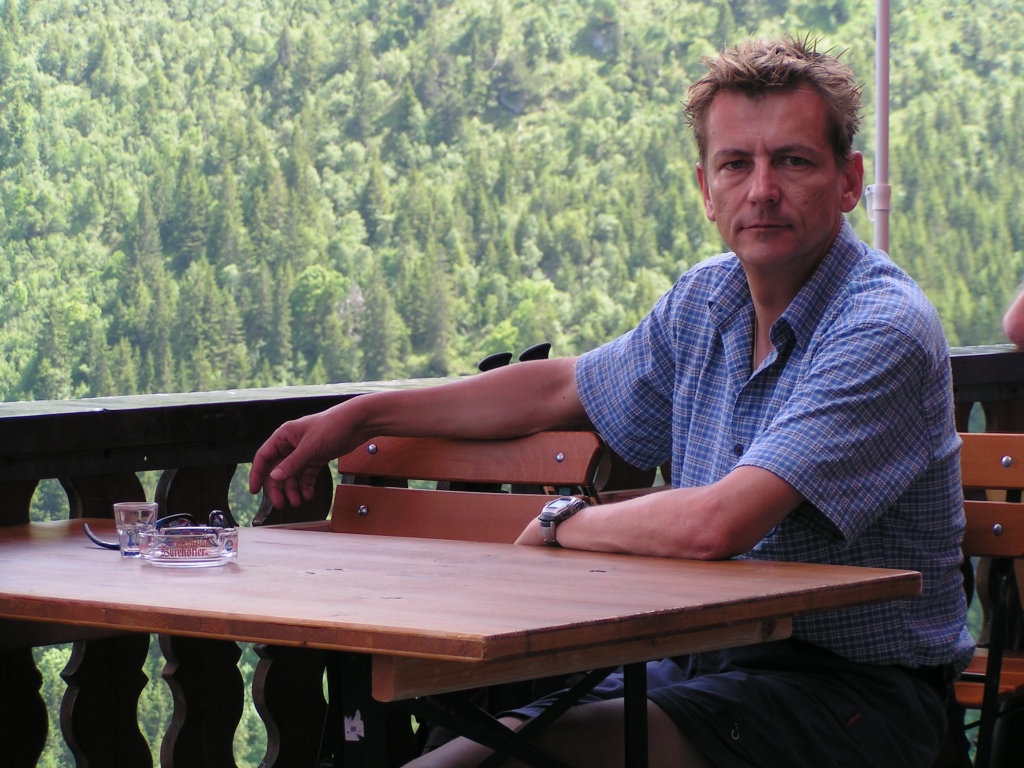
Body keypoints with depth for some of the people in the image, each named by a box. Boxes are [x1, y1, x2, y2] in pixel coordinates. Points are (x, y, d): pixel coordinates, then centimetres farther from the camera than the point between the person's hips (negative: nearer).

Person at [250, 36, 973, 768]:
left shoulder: (884, 331, -19)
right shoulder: (708, 298, 8)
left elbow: (717, 523, -28)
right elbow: (565, 388, 26)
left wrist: (562, 522, -9)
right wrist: (358, 418, 27)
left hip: (852, 687, -7)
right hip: (707, 664, 7)